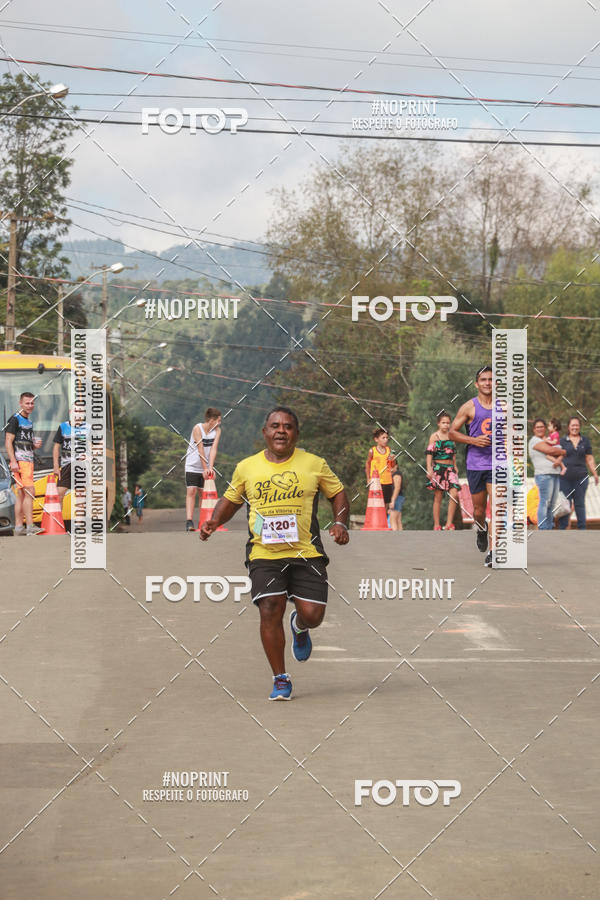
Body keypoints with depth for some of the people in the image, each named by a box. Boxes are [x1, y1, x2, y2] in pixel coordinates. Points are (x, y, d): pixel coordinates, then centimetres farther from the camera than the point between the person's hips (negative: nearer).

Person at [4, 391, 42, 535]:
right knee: (30, 492, -16)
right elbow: (8, 442, -12)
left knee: (21, 494, 8)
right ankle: (30, 526, -19)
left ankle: (19, 526, 10)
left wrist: (35, 445, 7)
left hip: (28, 460, 9)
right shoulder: (15, 419, -6)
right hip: (19, 461, -9)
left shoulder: (29, 421, 20)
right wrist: (13, 461, -21)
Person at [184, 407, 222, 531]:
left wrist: (210, 468, -22)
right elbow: (200, 450, -19)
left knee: (203, 493, 6)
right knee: (191, 491, -15)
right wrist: (205, 468, -23)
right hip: (193, 466, -4)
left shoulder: (217, 430, -2)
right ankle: (189, 522, -23)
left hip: (206, 468, 4)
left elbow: (213, 449, -12)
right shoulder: (197, 428, -15)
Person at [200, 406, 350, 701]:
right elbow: (231, 499, 20)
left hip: (306, 553, 0)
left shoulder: (314, 464, 4)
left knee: (312, 615, -6)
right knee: (270, 612, -13)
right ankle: (280, 679, 2)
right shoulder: (246, 468, 7)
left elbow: (338, 494, 14)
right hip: (264, 554, 0)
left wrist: (340, 522, -3)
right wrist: (214, 521, 2)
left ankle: (299, 627, 35)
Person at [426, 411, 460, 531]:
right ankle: (436, 525, 3)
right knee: (438, 496, -2)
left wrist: (455, 467, 21)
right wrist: (429, 468, -11)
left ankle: (449, 524, -8)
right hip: (438, 467, -4)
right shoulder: (434, 436, 0)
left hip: (450, 468, 4)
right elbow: (429, 453, -3)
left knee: (454, 494, -13)